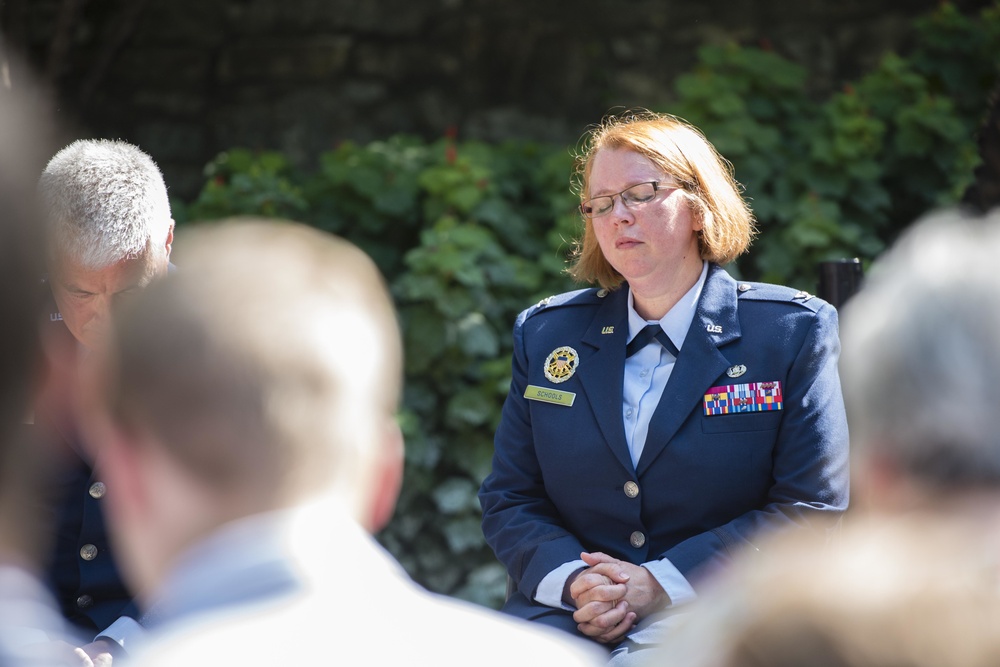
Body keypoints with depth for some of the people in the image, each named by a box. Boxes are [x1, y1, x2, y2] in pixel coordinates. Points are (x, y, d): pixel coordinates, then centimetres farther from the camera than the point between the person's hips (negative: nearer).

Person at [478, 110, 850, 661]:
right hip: (564, 616, 4)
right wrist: (572, 580, -10)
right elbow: (508, 500, 13)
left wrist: (661, 583, -12)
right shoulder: (545, 334, 14)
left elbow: (810, 507, -3)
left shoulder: (793, 331, 3)